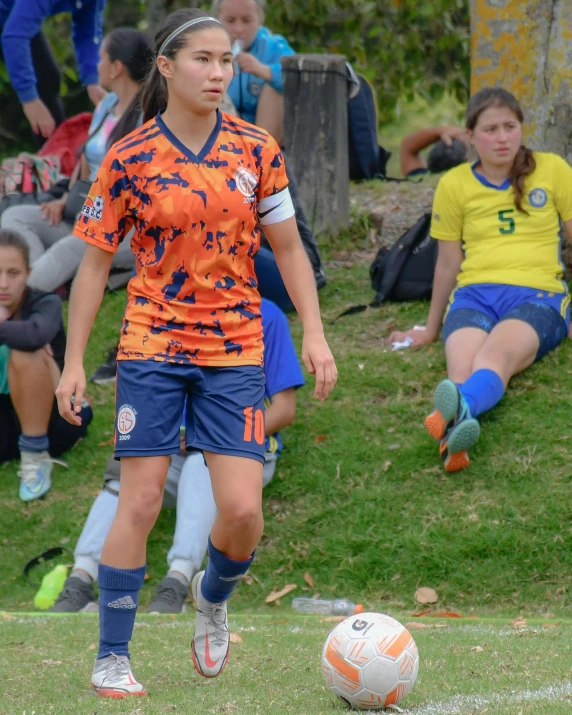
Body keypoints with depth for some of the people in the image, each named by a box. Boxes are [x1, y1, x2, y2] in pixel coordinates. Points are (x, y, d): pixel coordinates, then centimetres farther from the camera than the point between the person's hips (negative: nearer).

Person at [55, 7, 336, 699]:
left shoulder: (256, 150, 1)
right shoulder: (129, 160, -5)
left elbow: (288, 248, 8)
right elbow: (95, 262, 2)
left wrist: (314, 334, -1)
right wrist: (73, 363, -1)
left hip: (235, 352, 2)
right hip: (152, 346, -2)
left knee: (242, 511, -7)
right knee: (139, 502, -5)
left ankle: (212, 597, 26)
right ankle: (111, 659, 6)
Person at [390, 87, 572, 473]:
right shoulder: (455, 185, 12)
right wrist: (431, 330, 27)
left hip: (538, 295, -2)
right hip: (474, 293, 2)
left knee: (497, 352, -40)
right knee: (464, 364, -37)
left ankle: (459, 411, -73)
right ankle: (455, 436, -70)